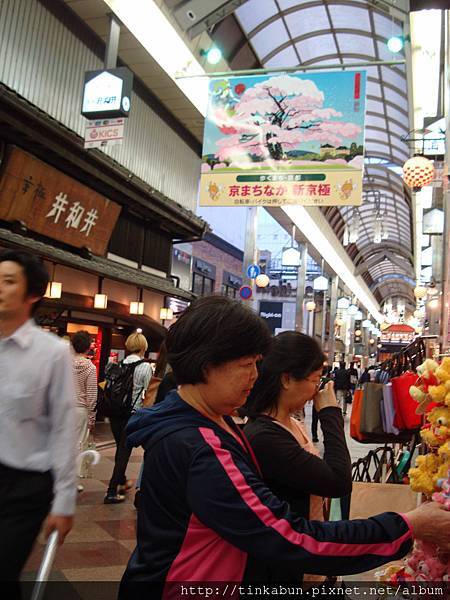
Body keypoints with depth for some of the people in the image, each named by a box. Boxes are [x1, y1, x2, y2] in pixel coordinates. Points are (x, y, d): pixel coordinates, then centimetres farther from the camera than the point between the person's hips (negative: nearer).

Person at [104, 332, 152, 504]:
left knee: (120, 448, 21)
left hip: (115, 412, 5)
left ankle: (121, 481, 40)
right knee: (124, 451, 3)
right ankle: (112, 492, 4)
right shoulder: (145, 367, -10)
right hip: (132, 413, -5)